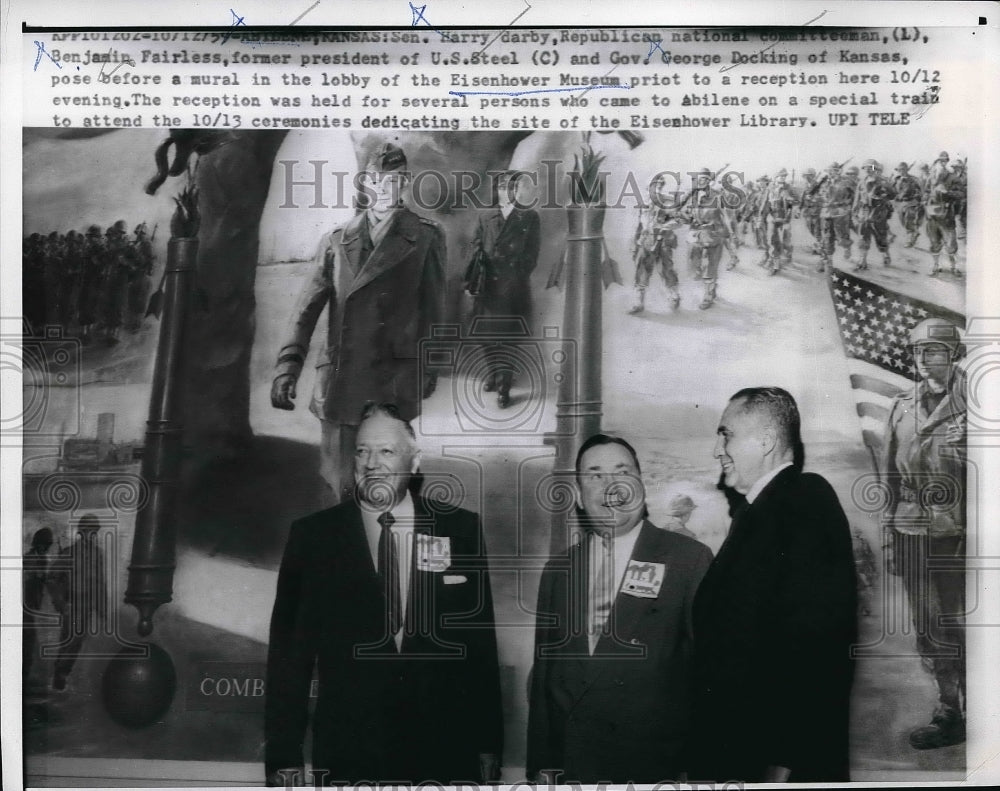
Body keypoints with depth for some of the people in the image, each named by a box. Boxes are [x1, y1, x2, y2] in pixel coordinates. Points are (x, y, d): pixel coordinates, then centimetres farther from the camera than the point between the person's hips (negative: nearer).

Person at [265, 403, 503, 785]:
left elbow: (481, 642, 3)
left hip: (447, 755, 1)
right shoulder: (311, 536, 1)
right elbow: (289, 652, 1)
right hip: (346, 757, 0)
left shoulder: (460, 528, 2)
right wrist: (283, 760, -3)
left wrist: (488, 749, 2)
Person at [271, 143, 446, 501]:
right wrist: (288, 365, -6)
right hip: (340, 383, 2)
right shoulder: (337, 241, 8)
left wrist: (429, 368, 6)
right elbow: (308, 307, 4)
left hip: (395, 385, -2)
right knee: (341, 482, 6)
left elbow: (433, 308, 7)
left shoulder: (425, 238, 4)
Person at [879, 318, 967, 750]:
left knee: (957, 628, 0)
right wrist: (889, 536, 10)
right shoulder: (901, 408, 10)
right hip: (911, 534, 5)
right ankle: (948, 711, 25)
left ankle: (968, 717, 14)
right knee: (927, 632, 11)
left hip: (956, 536, -5)